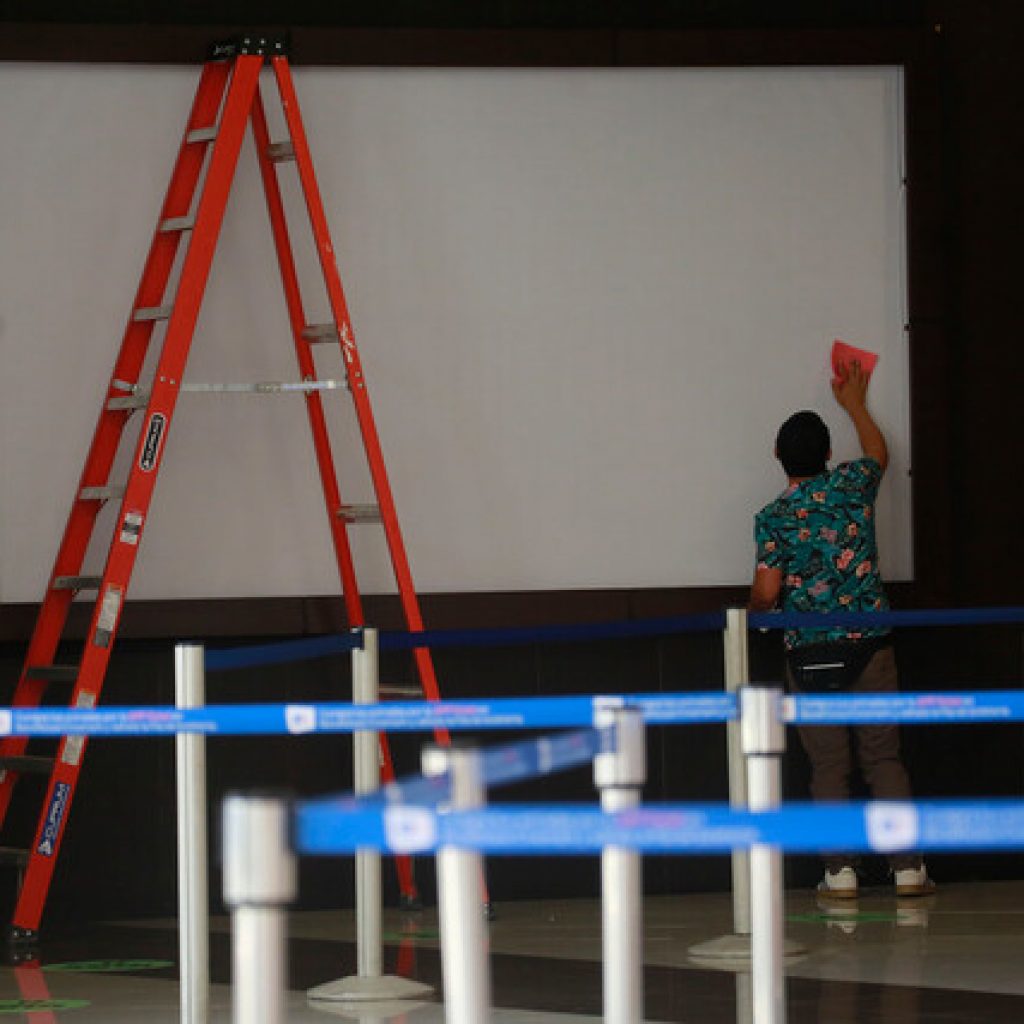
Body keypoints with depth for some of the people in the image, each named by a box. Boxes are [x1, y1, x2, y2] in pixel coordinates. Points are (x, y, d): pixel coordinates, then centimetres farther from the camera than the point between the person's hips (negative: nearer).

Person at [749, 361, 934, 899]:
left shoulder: (774, 517, -7)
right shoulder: (852, 486, 2)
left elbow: (766, 594, -9)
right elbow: (878, 451, 26)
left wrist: (755, 613, 14)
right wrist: (855, 404, 41)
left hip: (811, 652, -2)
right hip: (869, 643, 2)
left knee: (829, 767, 3)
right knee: (884, 758, 4)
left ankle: (840, 870, -1)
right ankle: (908, 866, -1)